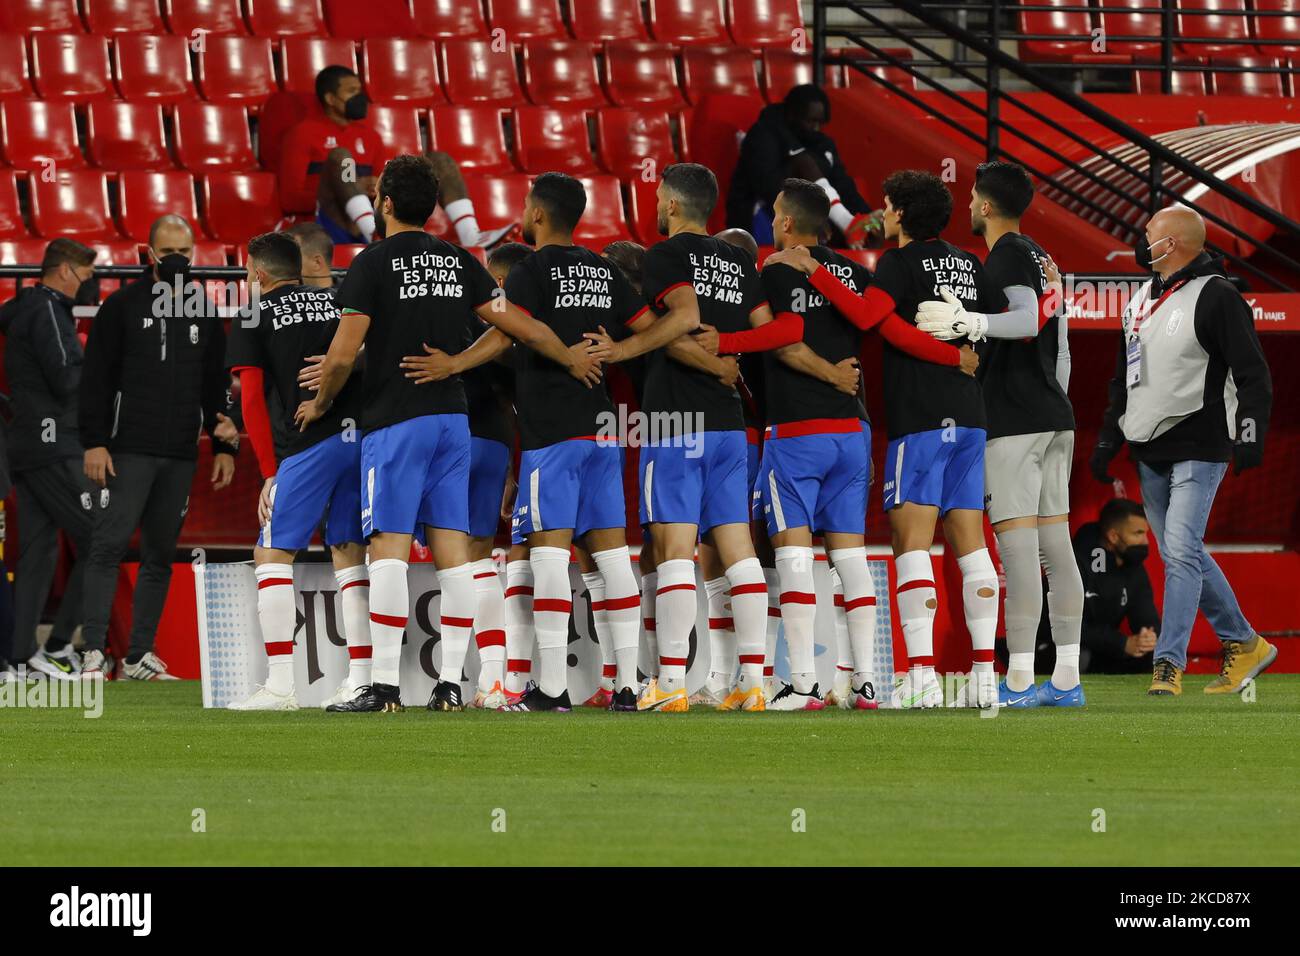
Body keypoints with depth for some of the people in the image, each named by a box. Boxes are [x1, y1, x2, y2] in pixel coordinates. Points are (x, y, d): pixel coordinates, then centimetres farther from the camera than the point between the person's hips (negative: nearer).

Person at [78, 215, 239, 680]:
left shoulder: (204, 312, 13)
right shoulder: (123, 305, 1)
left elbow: (216, 386, 18)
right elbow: (95, 378, -2)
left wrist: (225, 446, 11)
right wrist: (94, 442, -10)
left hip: (180, 457, 4)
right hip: (128, 450, -4)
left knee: (160, 555, 6)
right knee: (108, 545, -11)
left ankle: (140, 656, 10)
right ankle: (93, 651, -11)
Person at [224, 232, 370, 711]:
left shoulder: (254, 317, 8)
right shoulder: (335, 302, 20)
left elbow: (252, 399, 1)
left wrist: (270, 473, 4)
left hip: (314, 441, -5)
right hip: (367, 434, 5)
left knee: (272, 554, 2)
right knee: (350, 555, 13)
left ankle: (280, 685, -8)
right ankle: (360, 681, 8)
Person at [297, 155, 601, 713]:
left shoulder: (374, 263, -6)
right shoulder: (459, 263, 9)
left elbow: (343, 355, -10)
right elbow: (517, 325, 12)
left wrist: (319, 405, 8)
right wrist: (574, 361, 29)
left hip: (394, 421, -5)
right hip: (452, 419, 5)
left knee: (388, 548, -7)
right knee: (452, 549, 4)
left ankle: (384, 685, -12)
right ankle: (451, 683, 3)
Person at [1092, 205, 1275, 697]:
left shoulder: (1216, 297, -10)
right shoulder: (1143, 298, 15)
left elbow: (1252, 374, -14)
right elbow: (1125, 377, 24)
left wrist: (1250, 434, -25)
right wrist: (1108, 440, 21)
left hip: (1198, 450, -9)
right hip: (1150, 453, 9)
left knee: (1180, 551, -14)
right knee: (1184, 555, 11)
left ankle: (1168, 665, -15)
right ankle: (1245, 645, 23)